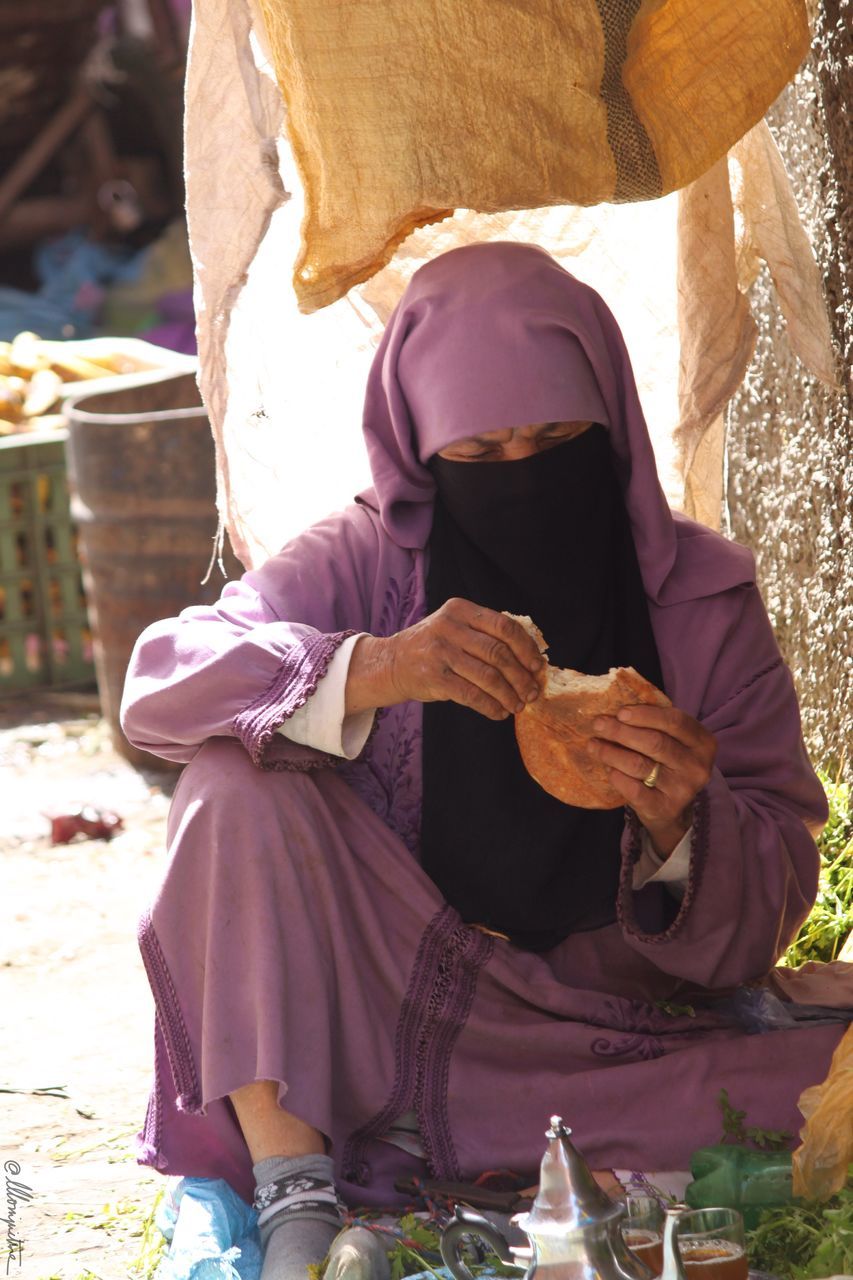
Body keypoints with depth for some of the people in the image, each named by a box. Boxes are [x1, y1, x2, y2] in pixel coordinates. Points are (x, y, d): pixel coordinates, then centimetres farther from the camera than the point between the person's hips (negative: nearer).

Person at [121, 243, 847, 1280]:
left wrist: (677, 826, -27)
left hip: (604, 1052, 0)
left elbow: (758, 929, -3)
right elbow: (157, 684, -17)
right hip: (375, 1009, 0)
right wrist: (373, 669, -33)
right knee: (239, 783, -22)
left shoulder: (702, 598, -3)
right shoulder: (364, 563, -2)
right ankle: (294, 1188, -20)